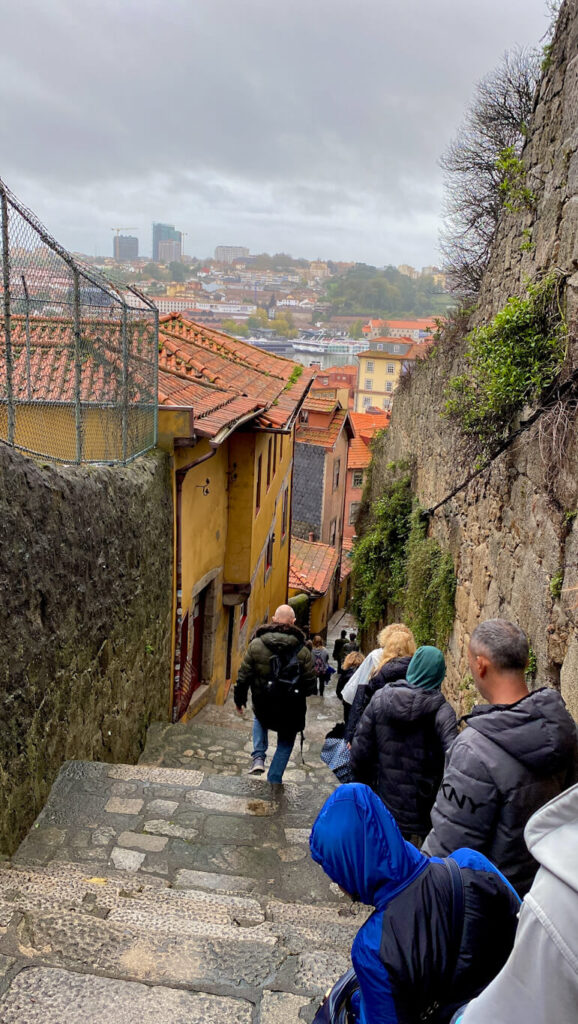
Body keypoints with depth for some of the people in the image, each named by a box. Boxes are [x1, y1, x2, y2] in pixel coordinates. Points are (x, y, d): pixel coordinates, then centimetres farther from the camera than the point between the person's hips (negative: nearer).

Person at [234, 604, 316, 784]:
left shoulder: (256, 644, -8)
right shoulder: (303, 651, -11)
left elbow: (244, 676, -4)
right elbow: (311, 685, -7)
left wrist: (239, 700, 11)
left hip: (263, 707, 1)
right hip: (291, 711, -1)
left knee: (259, 721, 35)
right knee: (286, 742, 23)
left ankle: (258, 758, 16)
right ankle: (274, 780, 21)